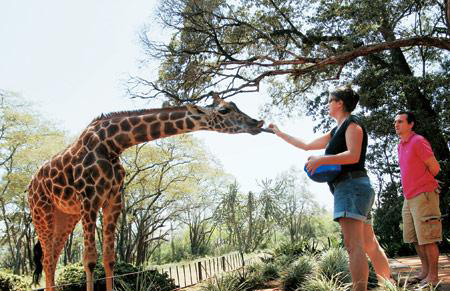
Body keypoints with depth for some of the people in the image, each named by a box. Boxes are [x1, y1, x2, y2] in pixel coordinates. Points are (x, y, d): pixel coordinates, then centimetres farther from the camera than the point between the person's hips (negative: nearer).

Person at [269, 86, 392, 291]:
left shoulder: (352, 123, -1)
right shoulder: (336, 131, 26)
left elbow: (353, 156, -16)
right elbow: (307, 145, 32)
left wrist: (320, 160, -17)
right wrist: (280, 133, 36)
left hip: (352, 185, -10)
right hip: (348, 188, 10)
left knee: (353, 245, -18)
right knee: (370, 245, 10)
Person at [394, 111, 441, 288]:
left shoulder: (418, 141, -12)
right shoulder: (401, 146, 15)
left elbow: (434, 168, -12)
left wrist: (423, 184, 3)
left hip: (424, 196, -9)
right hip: (409, 198, 9)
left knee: (427, 239, -4)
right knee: (415, 239, 14)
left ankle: (433, 276, 4)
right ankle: (425, 271, 25)